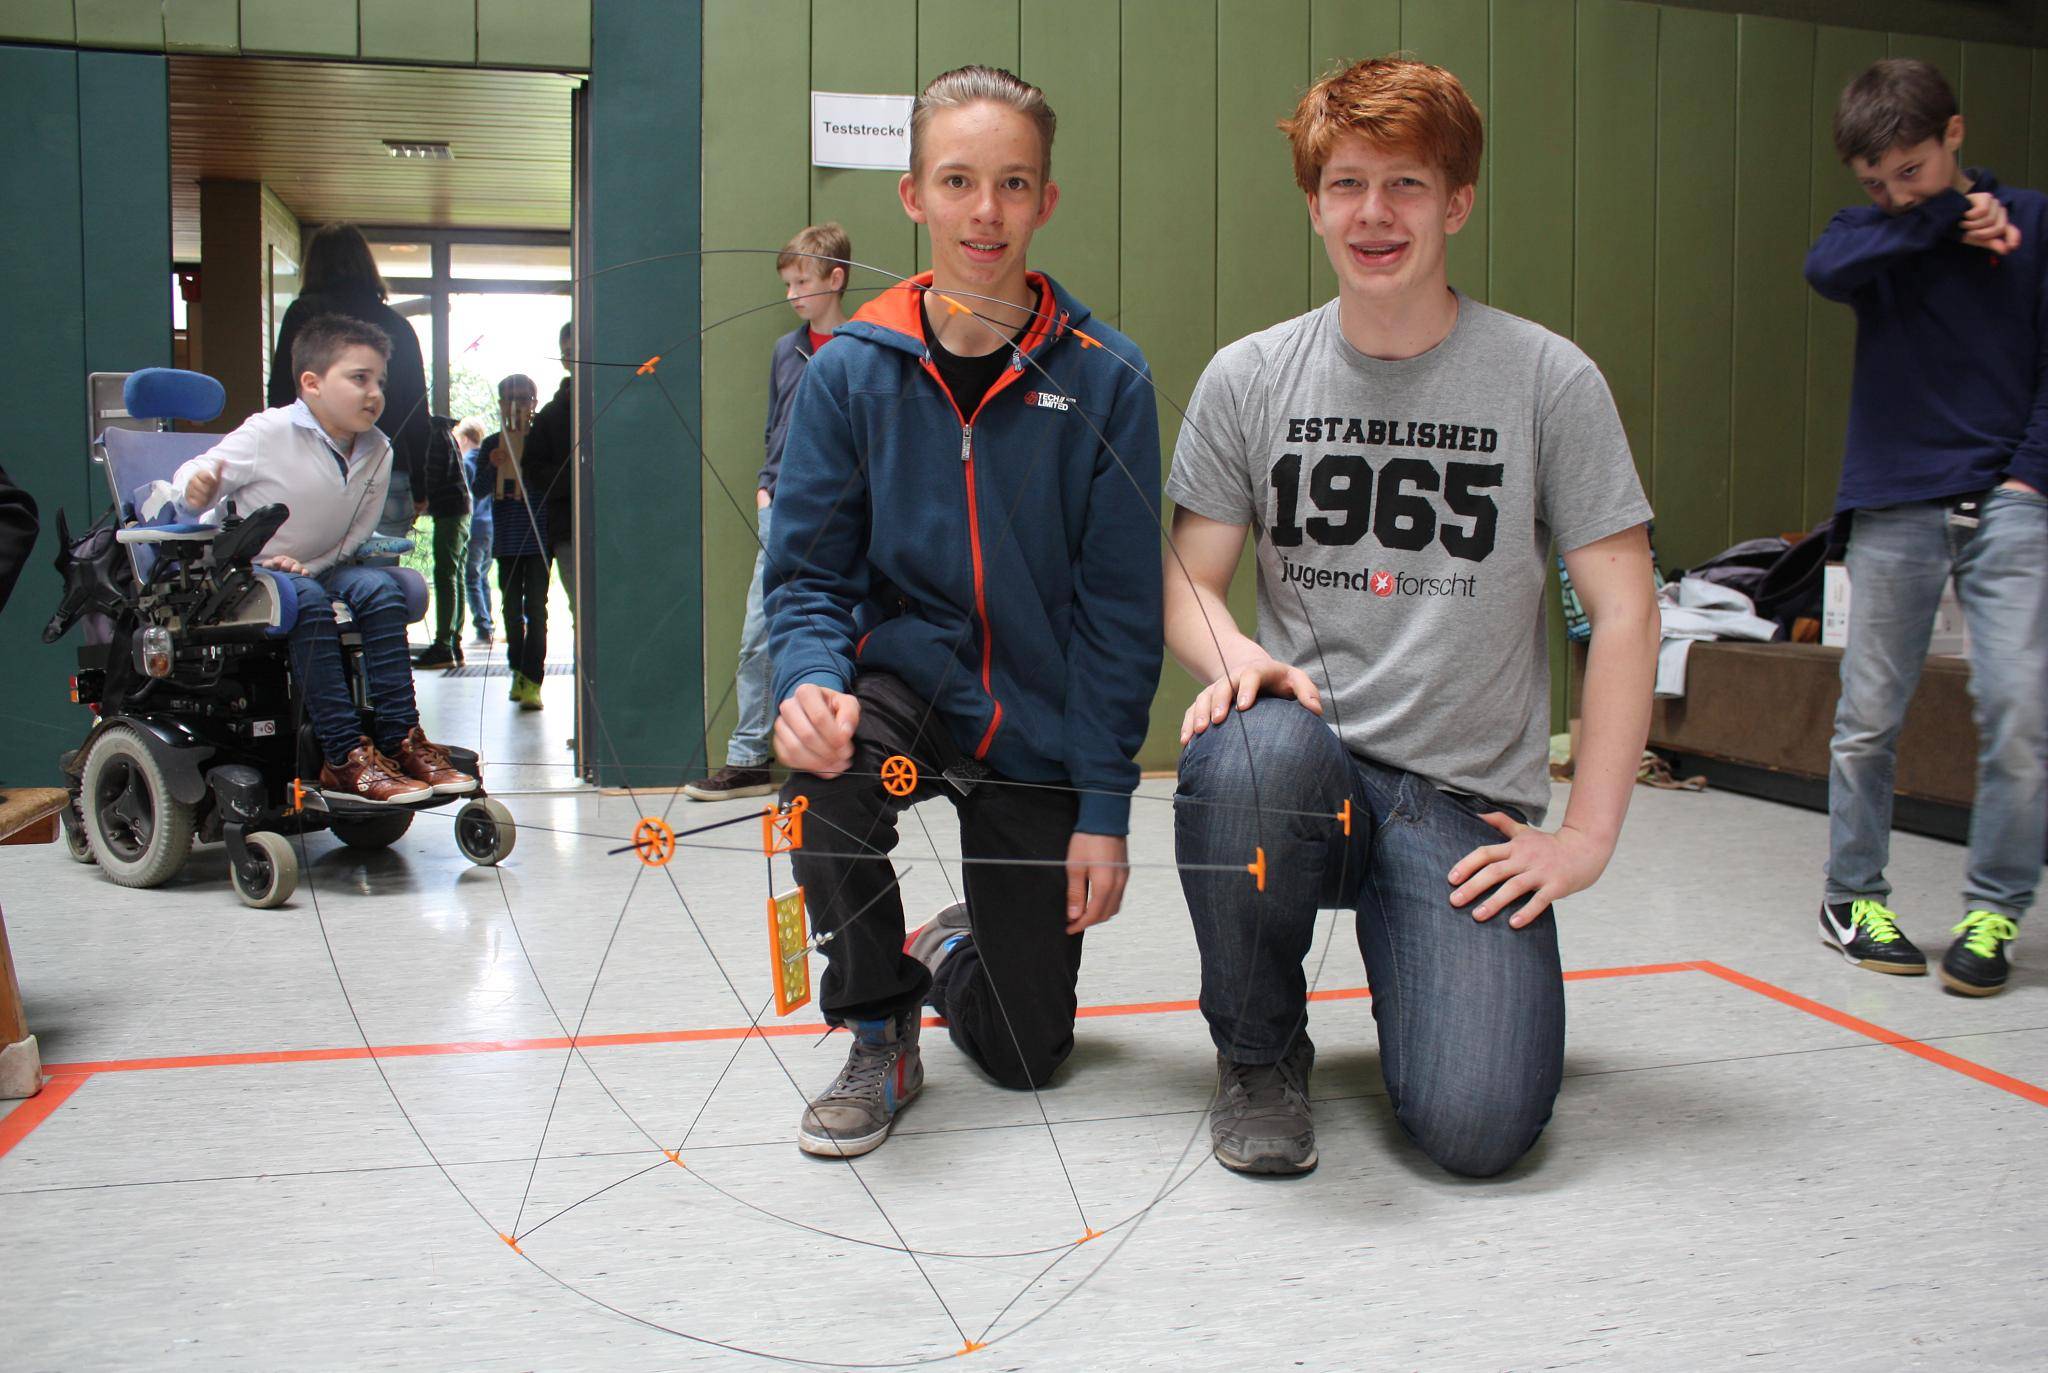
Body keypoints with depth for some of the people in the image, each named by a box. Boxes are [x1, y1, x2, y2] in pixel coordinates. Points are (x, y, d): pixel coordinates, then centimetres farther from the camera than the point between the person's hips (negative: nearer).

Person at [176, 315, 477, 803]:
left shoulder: (378, 453, -1)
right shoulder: (269, 433, -17)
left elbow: (354, 535, 4)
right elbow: (196, 474, -14)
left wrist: (306, 564, -12)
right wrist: (195, 490, -39)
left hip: (311, 570, 5)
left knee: (379, 589, -20)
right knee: (308, 601, -32)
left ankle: (400, 740, -21)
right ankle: (345, 758, -33)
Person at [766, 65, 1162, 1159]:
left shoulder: (1104, 380, -9)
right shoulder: (851, 371, -6)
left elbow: (1121, 609, -7)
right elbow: (808, 573, -4)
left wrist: (1104, 805, -10)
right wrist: (809, 679, -26)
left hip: (1040, 738, 0)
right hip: (909, 685, 1)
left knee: (1025, 1053, 1)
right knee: (825, 752, -36)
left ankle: (955, 950, 41)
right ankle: (877, 1030, -8)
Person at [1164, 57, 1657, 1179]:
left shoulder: (1550, 380, 0)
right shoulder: (1247, 379, 4)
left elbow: (1623, 609, 0)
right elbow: (1188, 585, 6)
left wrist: (1587, 834, -6)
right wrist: (1241, 658, -18)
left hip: (1468, 799, 0)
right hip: (1310, 760, 1)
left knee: (1478, 1127, -19)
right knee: (1249, 749, -38)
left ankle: (1414, 951, 18)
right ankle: (1258, 1053, -7)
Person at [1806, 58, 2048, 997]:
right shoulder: (1871, 232, 12)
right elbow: (1827, 270, -13)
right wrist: (1949, 217, -6)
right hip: (1893, 502, 1)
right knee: (1869, 715, 2)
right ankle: (1852, 896, 16)